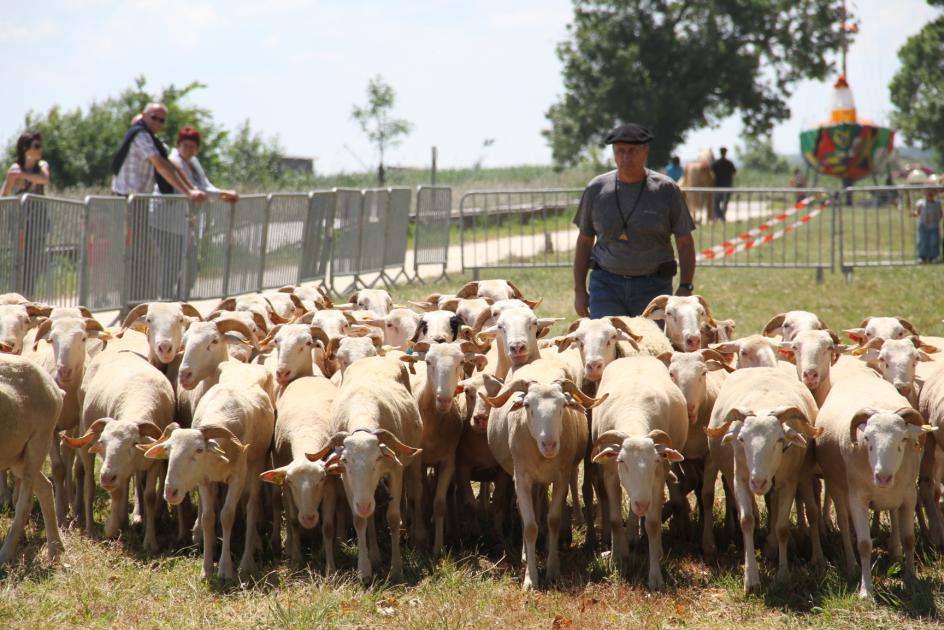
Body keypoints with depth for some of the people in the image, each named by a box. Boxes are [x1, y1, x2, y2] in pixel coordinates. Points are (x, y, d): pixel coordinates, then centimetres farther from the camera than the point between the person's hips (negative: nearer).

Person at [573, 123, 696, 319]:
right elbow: (584, 242, 12)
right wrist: (579, 289, 10)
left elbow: (685, 243, 3)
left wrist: (685, 288, -5)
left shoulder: (666, 189, 0)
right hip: (606, 286, 1)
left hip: (653, 287, -1)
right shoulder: (596, 189, 5)